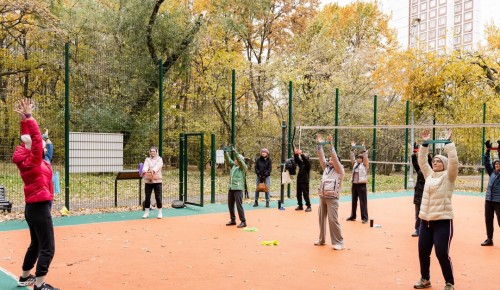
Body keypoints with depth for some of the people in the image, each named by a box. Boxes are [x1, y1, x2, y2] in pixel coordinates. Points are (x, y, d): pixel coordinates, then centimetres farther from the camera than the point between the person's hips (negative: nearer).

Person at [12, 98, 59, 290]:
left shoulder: (27, 158, 6)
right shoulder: (32, 160, -16)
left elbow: (30, 138, 14)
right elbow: (36, 138, -26)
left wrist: (24, 119, 10)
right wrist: (28, 118, -25)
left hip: (34, 207, 10)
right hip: (39, 207, -10)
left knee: (36, 244, 21)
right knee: (47, 248, -8)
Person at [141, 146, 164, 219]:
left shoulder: (159, 159, 2)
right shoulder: (147, 159, 8)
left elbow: (158, 166, -19)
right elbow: (145, 166, -12)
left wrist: (153, 170, -41)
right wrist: (144, 171, -36)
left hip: (157, 181, -2)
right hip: (148, 181, 2)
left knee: (158, 197, -1)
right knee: (147, 197, 3)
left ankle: (160, 213, 11)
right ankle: (147, 213, 15)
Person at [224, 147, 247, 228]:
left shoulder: (243, 167, -5)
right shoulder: (233, 165, 13)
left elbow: (240, 160, -20)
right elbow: (228, 159, 10)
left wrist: (234, 151, -25)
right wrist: (225, 152, -4)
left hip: (238, 189, -7)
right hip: (231, 188, 7)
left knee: (239, 205, -9)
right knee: (230, 205, 11)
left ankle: (243, 222, -3)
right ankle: (233, 220, 22)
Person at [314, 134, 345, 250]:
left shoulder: (339, 170, 0)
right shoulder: (326, 168, 16)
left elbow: (335, 158, -12)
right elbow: (321, 157, 11)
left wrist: (331, 144, -15)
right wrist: (319, 144, 6)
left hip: (332, 198, -6)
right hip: (322, 197, 6)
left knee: (333, 220, -10)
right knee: (321, 219, 10)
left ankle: (338, 242, -4)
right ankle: (321, 239, 22)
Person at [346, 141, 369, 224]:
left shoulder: (364, 165, 0)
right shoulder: (355, 164, 12)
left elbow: (365, 157, -13)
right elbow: (351, 157, 7)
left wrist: (363, 149, -17)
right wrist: (352, 148, 1)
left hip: (361, 185, -5)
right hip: (354, 185, 5)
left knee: (363, 202, -4)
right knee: (354, 201, 12)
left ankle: (364, 218, -1)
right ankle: (353, 216, 21)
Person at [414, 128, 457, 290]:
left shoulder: (448, 176, -2)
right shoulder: (429, 175, 12)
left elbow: (453, 161, -15)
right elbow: (421, 161, 11)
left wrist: (448, 143, -13)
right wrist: (425, 143, 6)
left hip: (443, 221, -6)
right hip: (425, 220, 6)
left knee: (442, 254, -5)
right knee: (423, 252, 10)